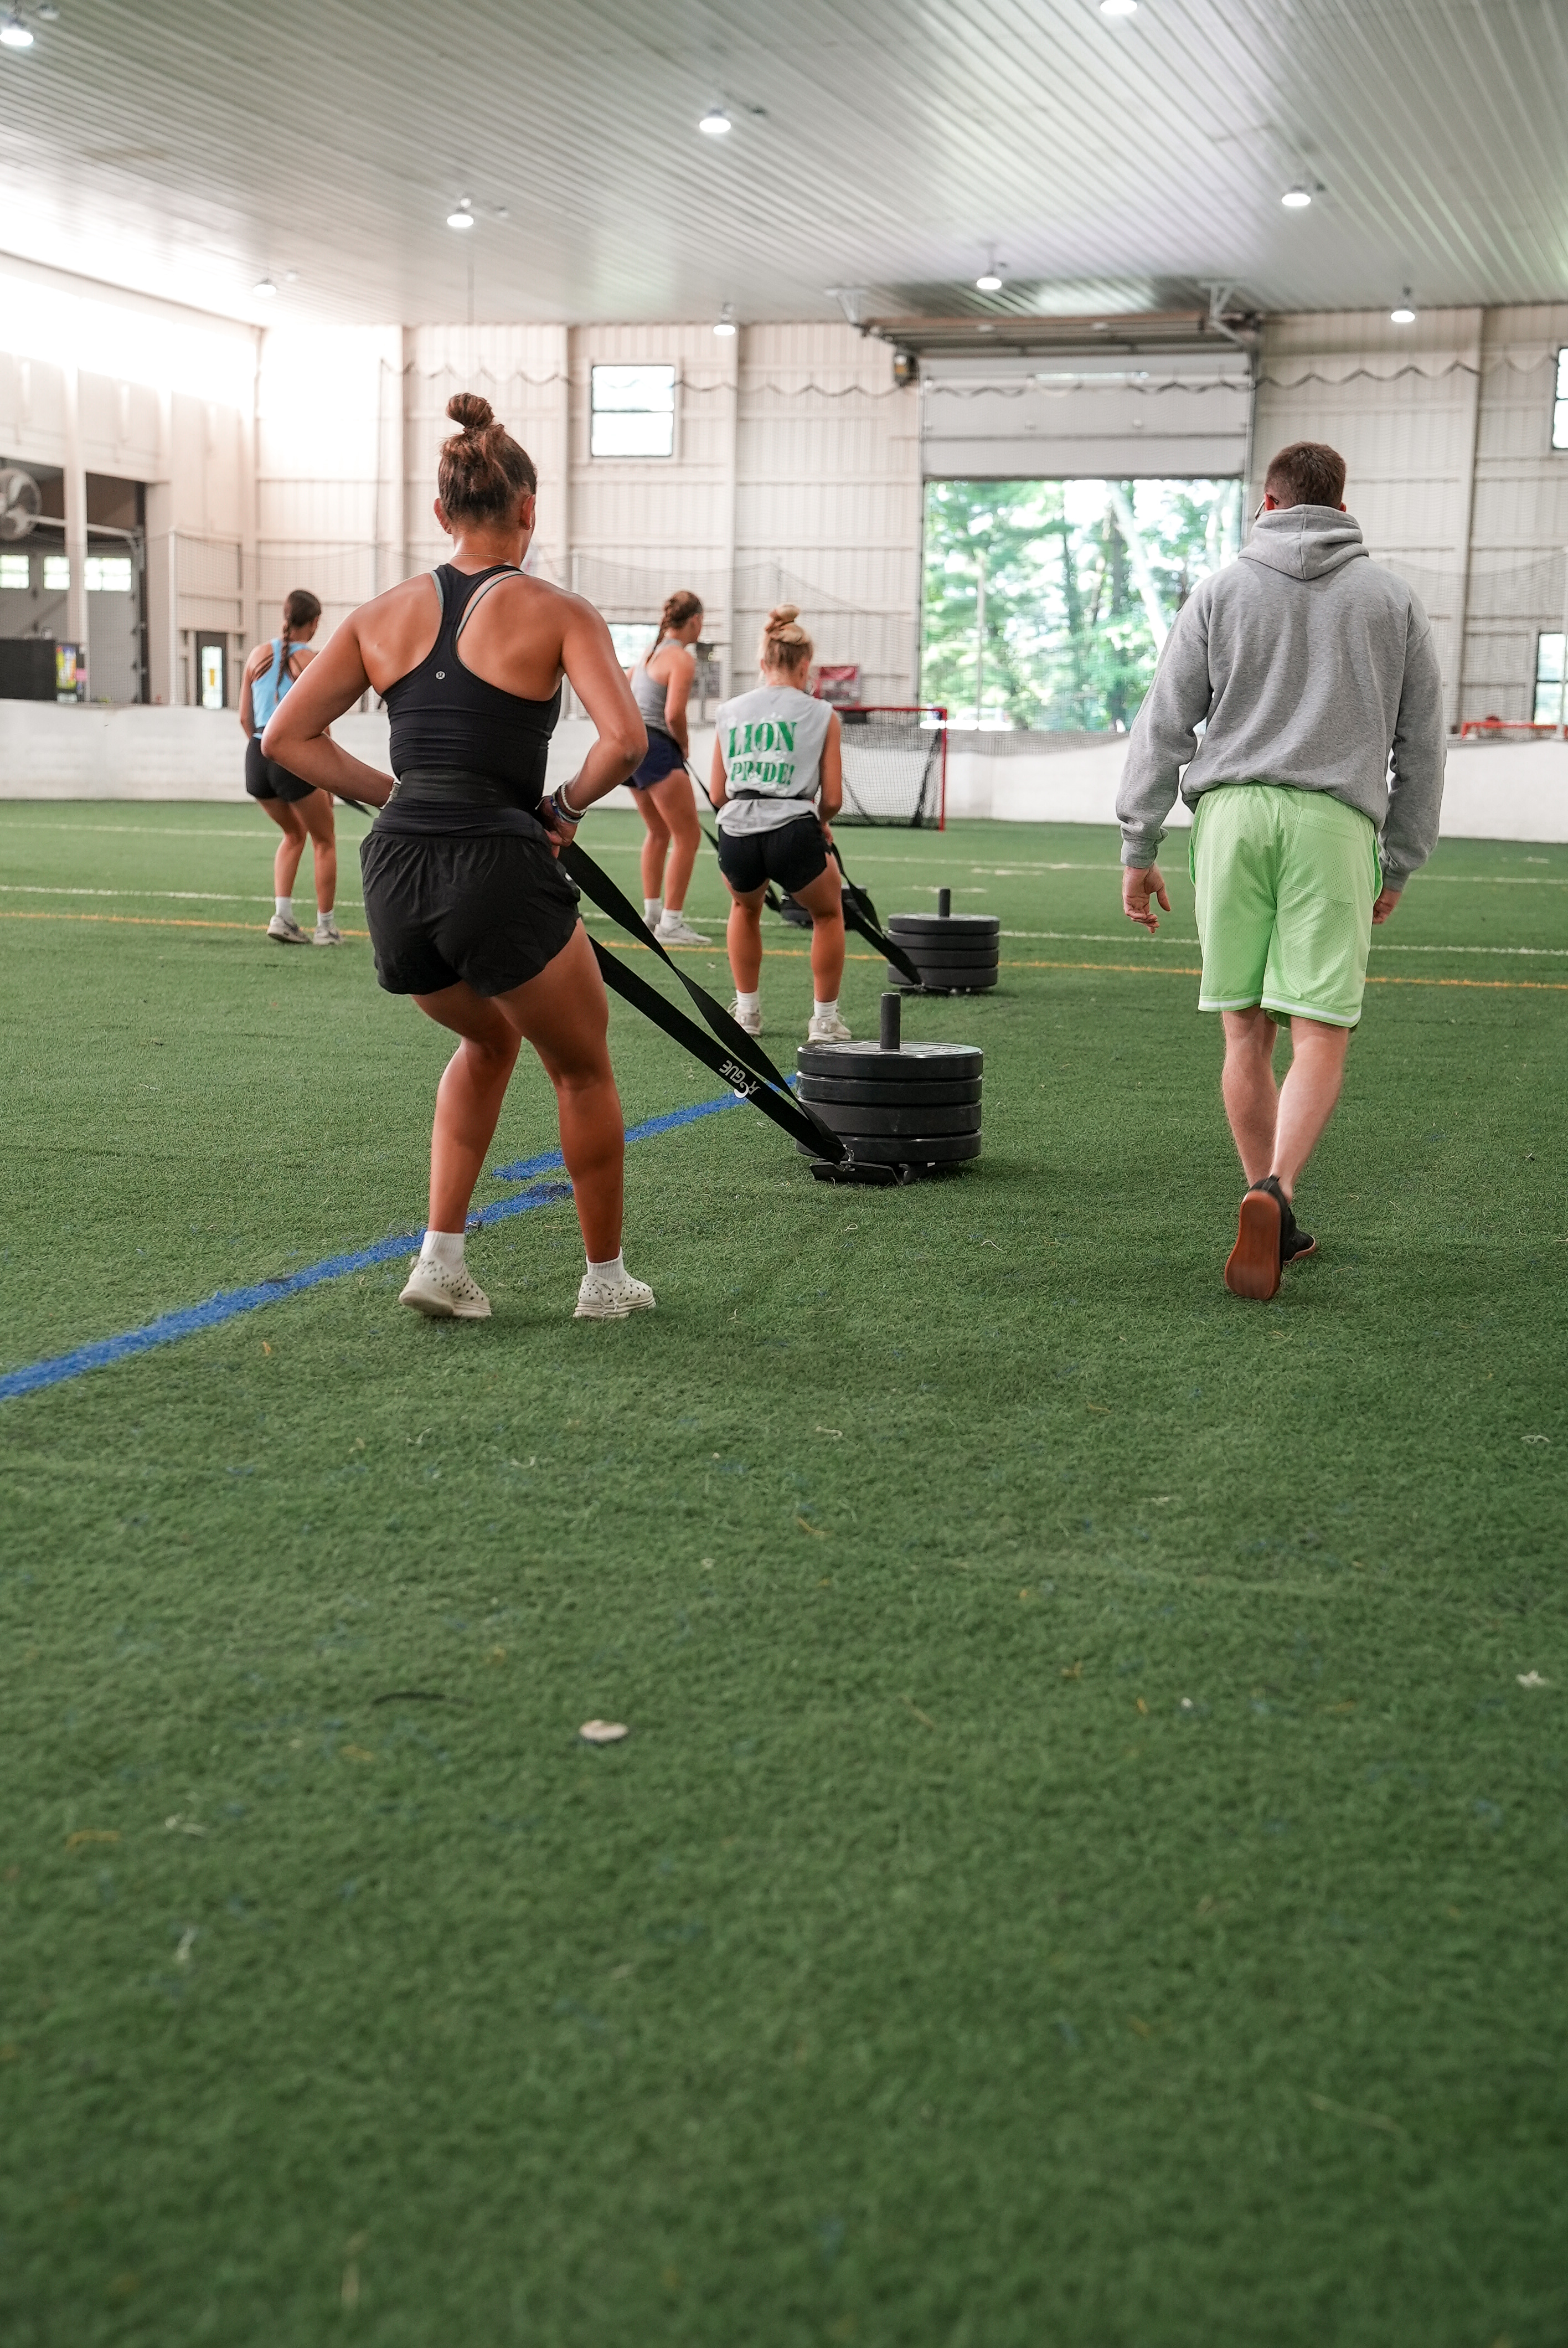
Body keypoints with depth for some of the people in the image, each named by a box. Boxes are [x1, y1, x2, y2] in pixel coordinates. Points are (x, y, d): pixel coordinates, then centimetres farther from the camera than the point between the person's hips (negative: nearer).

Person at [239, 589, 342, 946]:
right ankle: (326, 927, 16)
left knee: (294, 833, 26)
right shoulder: (312, 662, -7)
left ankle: (282, 915, 13)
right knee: (324, 840, 15)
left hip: (257, 757, 5)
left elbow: (245, 719, 10)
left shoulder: (259, 655, 8)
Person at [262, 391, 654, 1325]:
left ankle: (442, 1256, 22)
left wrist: (395, 795, 11)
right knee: (584, 1071, 20)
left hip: (396, 873, 5)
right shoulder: (558, 613, -2)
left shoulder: (385, 613, 10)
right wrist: (569, 804, 1)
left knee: (488, 1039, 32)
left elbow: (288, 737, 8)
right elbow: (626, 739, -16)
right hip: (499, 870, -5)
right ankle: (607, 1278, 31)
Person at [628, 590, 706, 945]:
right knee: (687, 836, -4)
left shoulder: (652, 649, 14)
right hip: (657, 748, -10)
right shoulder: (682, 659, -14)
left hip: (633, 742, 10)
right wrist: (684, 743, -3)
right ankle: (671, 923, -6)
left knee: (659, 833, 21)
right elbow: (674, 714, -23)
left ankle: (652, 914, 24)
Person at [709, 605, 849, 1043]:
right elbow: (832, 800, 7)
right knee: (828, 913, 28)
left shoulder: (730, 711, 17)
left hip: (736, 836, 3)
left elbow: (717, 795, 17)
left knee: (746, 907, 36)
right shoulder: (822, 715, 10)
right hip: (793, 833, -2)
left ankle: (747, 1012, 37)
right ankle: (824, 1020, 25)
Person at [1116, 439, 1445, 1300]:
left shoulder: (1220, 590, 12)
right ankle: (1276, 1191, -26)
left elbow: (1163, 726, 7)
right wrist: (1400, 864, 23)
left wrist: (1138, 848, 10)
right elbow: (1421, 744, 16)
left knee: (1246, 1030, 7)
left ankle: (1274, 1223, 12)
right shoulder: (1392, 598, 15)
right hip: (1334, 819, -1)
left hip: (1230, 811, 1)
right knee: (1320, 1034, -4)